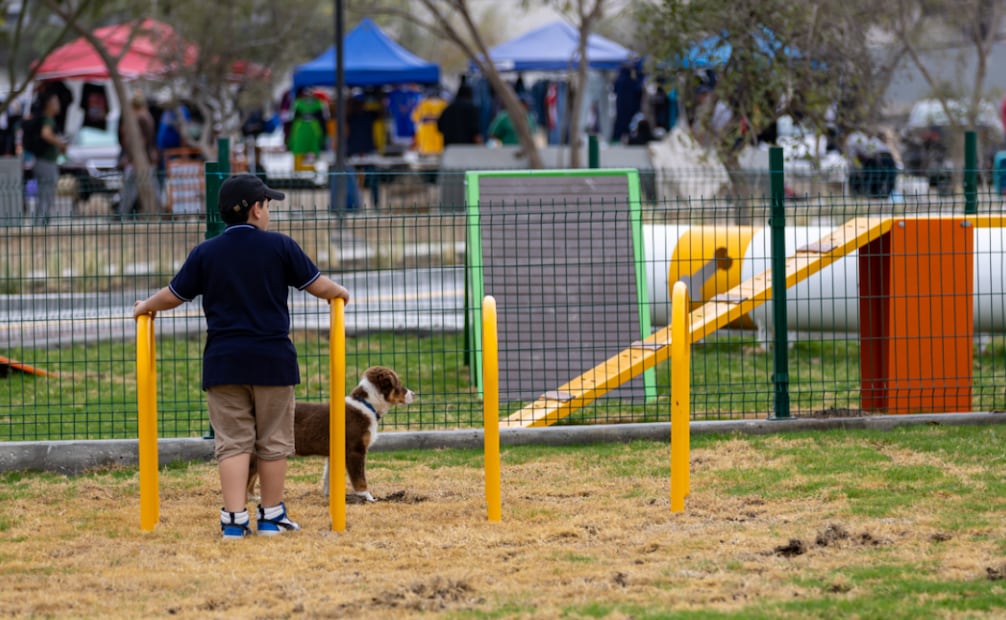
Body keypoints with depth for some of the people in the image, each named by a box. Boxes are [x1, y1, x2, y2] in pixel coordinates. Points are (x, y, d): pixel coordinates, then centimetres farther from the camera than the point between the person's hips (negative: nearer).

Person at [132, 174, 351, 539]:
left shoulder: (205, 254, 1)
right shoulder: (280, 247, -3)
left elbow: (173, 296, 8)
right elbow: (318, 286, 4)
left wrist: (145, 308, 29)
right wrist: (339, 293, 27)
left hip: (223, 361, 1)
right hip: (273, 359, -1)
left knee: (232, 441, 3)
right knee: (273, 440, 10)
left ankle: (234, 519, -5)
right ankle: (271, 516, 17)